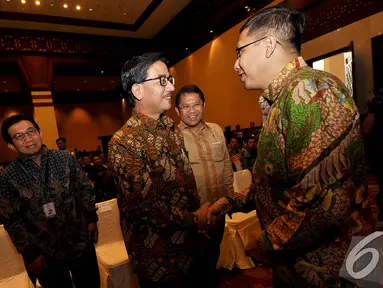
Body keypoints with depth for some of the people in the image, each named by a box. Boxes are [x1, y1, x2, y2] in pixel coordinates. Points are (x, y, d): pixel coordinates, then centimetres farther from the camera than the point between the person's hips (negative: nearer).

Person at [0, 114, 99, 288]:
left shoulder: (66, 159, -6)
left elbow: (84, 191, 2)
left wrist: (91, 220, 1)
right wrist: (30, 254, -5)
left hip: (82, 243, 2)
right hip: (45, 253, -1)